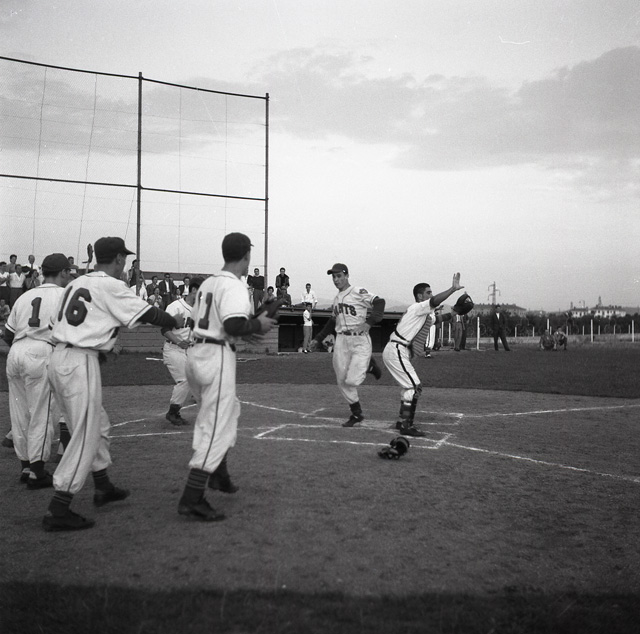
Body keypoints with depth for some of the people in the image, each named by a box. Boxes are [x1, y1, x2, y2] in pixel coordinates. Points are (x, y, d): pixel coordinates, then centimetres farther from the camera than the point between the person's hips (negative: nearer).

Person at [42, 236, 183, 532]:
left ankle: (103, 487, 34)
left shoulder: (76, 283, 15)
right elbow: (148, 314, -7)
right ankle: (58, 512, -3)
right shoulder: (111, 286, -9)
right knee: (85, 436, -4)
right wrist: (176, 322, 11)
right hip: (80, 363, -9)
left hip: (59, 357, 9)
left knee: (97, 425, 21)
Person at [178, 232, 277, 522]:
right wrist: (258, 325, -7)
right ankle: (192, 499, -9)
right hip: (217, 357, -10)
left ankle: (219, 474, 37)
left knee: (228, 409, 26)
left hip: (196, 353, 10)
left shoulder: (208, 283, 14)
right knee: (216, 426, -6)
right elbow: (234, 326, -25)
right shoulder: (234, 286, -13)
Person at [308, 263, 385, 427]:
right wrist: (318, 339, 25)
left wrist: (368, 322, -30)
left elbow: (379, 302, -17)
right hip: (341, 341, 7)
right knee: (341, 381, 4)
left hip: (360, 341, -7)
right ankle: (356, 413, 20)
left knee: (352, 380, -14)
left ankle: (369, 366, 17)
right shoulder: (337, 298, 16)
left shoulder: (358, 292, -7)